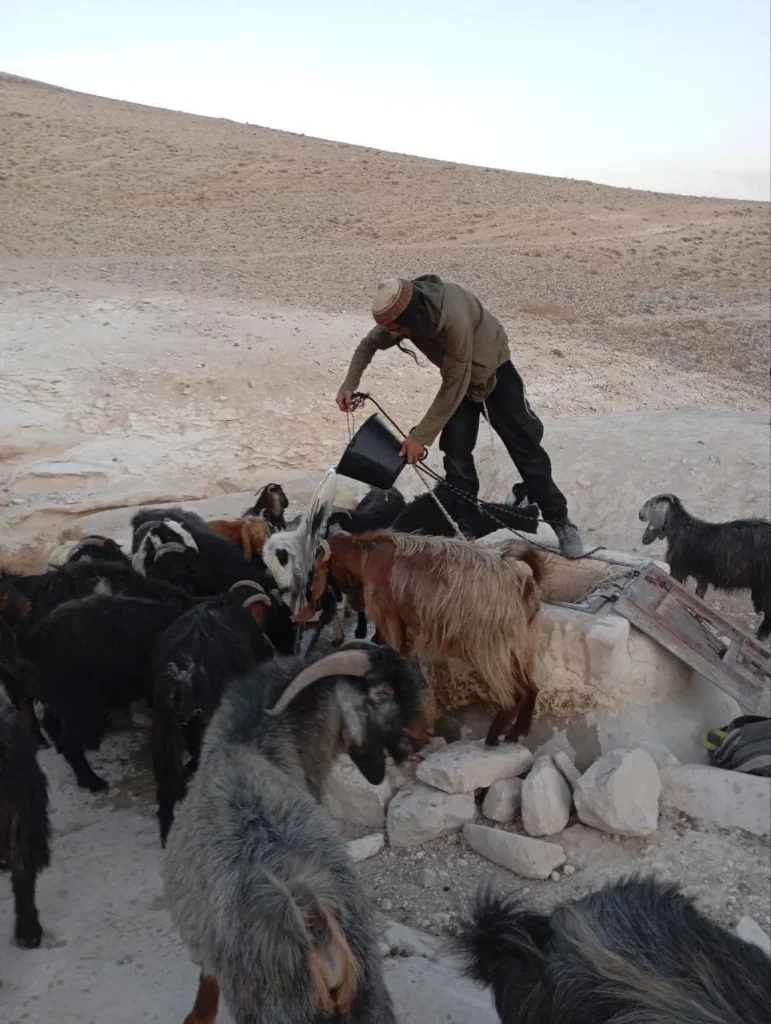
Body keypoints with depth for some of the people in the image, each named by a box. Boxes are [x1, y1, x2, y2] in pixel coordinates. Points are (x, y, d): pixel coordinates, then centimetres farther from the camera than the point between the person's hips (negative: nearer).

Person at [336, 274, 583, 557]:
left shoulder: (454, 319, -42)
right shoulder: (402, 310, -22)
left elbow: (454, 387, -34)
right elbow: (369, 344, -1)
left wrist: (421, 435, -31)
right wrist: (349, 385, -15)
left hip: (493, 370, -5)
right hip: (458, 375, 5)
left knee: (525, 445, -1)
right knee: (456, 452, -3)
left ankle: (559, 521, 11)